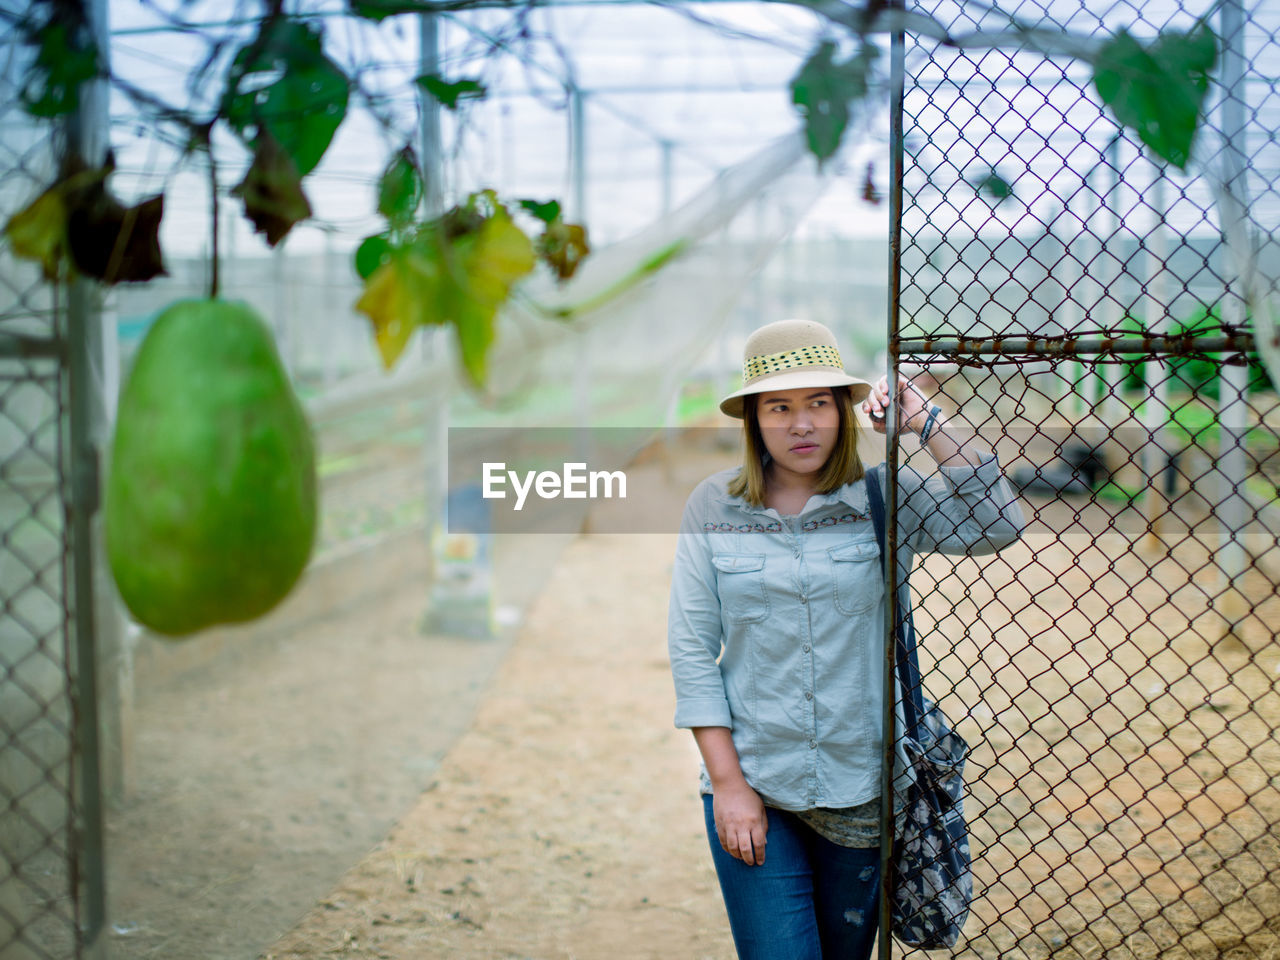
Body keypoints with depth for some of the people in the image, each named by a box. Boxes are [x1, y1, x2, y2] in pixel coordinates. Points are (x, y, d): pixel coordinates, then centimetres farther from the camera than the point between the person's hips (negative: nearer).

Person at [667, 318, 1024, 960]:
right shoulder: (714, 507, -2)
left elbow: (997, 526, -15)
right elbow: (692, 650, -2)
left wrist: (927, 425, -16)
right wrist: (728, 783, -6)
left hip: (863, 790, 1)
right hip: (752, 789, -1)